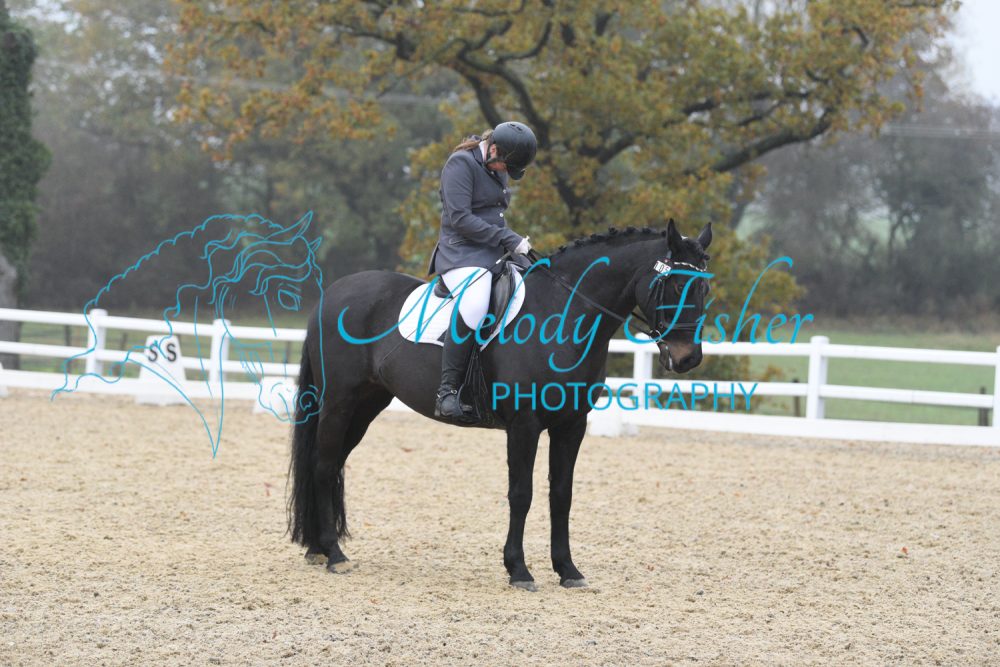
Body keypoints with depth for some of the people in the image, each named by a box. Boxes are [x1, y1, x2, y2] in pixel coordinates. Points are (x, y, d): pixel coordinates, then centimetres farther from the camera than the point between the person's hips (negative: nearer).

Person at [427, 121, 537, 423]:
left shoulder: (496, 168, 17)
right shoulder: (461, 164, -10)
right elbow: (460, 218, -18)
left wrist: (516, 242, 11)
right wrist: (510, 240, -17)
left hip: (493, 256, 10)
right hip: (461, 253, -10)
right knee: (473, 306, -37)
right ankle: (447, 392, -37)